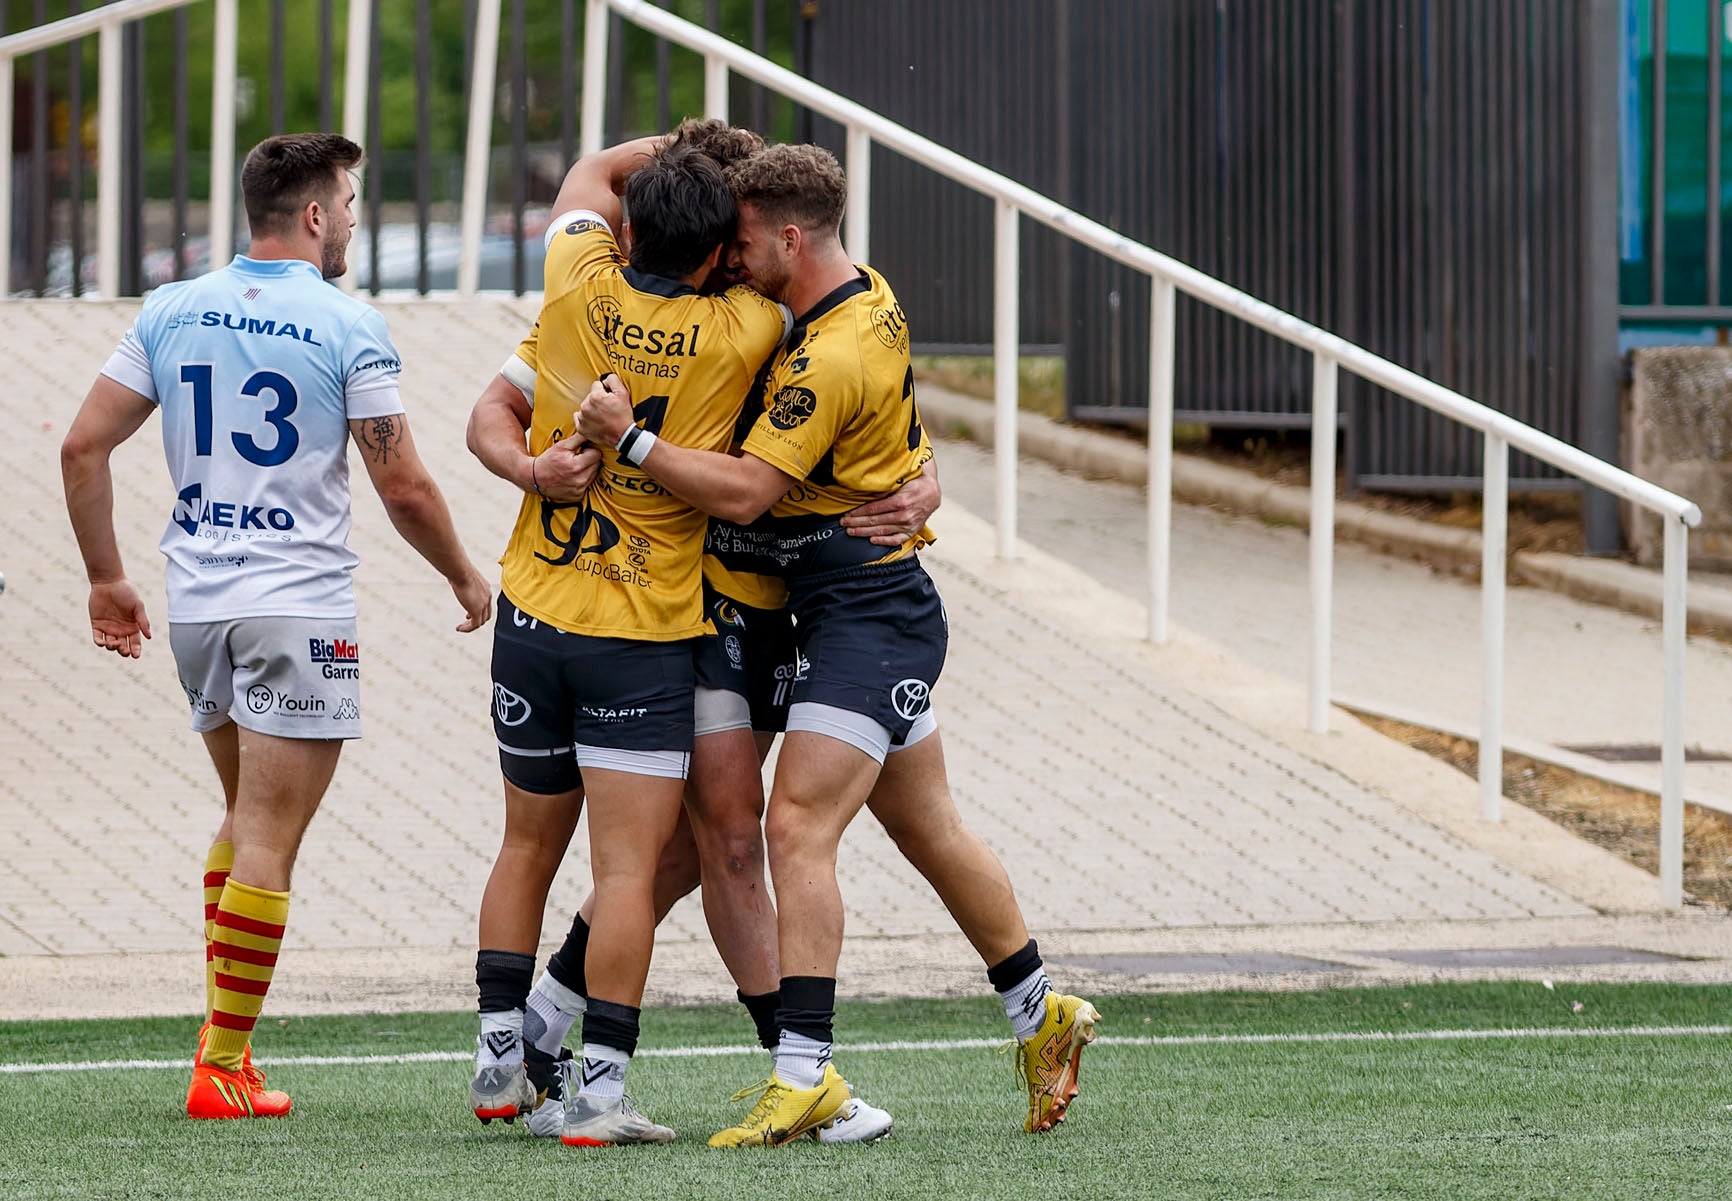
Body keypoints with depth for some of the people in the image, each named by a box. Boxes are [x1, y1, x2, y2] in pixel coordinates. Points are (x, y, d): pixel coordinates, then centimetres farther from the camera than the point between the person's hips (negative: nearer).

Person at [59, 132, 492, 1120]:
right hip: (301, 604, -5)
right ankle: (223, 1068, -4)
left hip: (196, 600, 5)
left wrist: (106, 577, 13)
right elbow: (404, 488, -8)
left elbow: (84, 447, 4)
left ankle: (222, 1027, 16)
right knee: (268, 840, -2)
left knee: (249, 816, 22)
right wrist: (465, 577, 8)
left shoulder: (171, 312, 6)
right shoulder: (350, 328, -8)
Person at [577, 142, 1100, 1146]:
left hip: (866, 613, -10)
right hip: (883, 603, 10)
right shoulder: (870, 297, 7)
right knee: (928, 828, 18)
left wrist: (630, 437, -22)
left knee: (798, 826, -16)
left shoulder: (831, 360, -22)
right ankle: (1043, 1015, 28)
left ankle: (806, 1071, -20)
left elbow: (743, 492, -23)